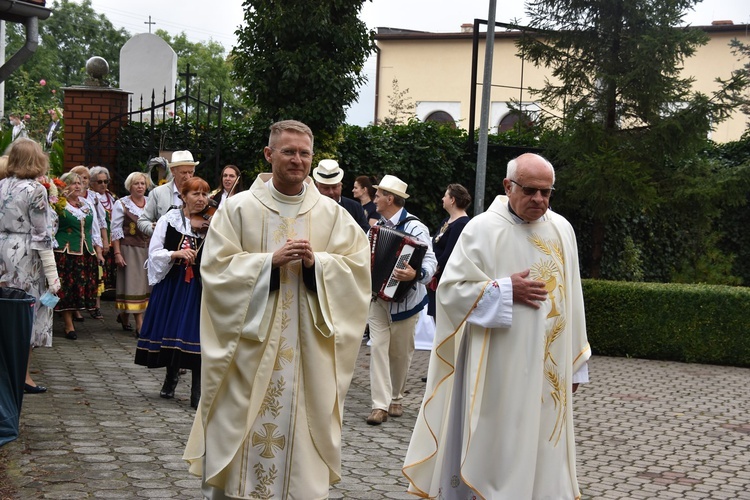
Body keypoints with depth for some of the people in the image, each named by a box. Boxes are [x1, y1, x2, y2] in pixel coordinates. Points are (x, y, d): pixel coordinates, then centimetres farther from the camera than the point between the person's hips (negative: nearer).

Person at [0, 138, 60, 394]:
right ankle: (23, 375, 5)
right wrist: (52, 274, -9)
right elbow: (41, 235, -13)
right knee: (28, 313, 2)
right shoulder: (35, 190, -11)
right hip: (26, 256, -6)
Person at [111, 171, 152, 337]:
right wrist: (117, 253, -12)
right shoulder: (122, 204, -2)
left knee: (145, 285, 7)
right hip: (130, 250, -5)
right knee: (134, 286, -6)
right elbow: (116, 230, -5)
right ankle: (140, 326, -5)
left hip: (148, 249, 5)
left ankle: (124, 314, 29)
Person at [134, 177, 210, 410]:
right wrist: (176, 253, -20)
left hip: (198, 286, -1)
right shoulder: (170, 219, 0)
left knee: (196, 332, -7)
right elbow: (154, 252, -4)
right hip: (171, 284, 1)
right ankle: (171, 377, 36)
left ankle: (198, 390, 1)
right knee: (171, 328, 10)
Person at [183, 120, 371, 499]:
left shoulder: (331, 214, 6)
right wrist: (270, 261, -17)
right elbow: (216, 268, -6)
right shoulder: (239, 208, 0)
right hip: (249, 343, -1)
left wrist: (317, 263, -15)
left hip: (307, 349, 2)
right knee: (241, 423, 1)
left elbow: (358, 267, 2)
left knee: (299, 421, 4)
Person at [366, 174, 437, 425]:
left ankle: (396, 398, 28)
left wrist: (416, 274, -41)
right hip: (378, 297, 5)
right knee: (378, 347, -7)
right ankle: (380, 405, -9)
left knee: (401, 352, 9)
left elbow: (430, 261, -23)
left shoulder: (414, 227, -15)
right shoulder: (378, 226, 7)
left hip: (403, 299, -5)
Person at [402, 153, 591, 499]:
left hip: (549, 369, 4)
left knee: (543, 450, 9)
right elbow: (451, 289, -9)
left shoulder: (562, 230, 7)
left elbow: (571, 300, 11)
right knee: (493, 448, 2)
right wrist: (505, 290, -16)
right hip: (498, 370, -4)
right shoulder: (483, 229, -7)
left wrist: (576, 363, 11)